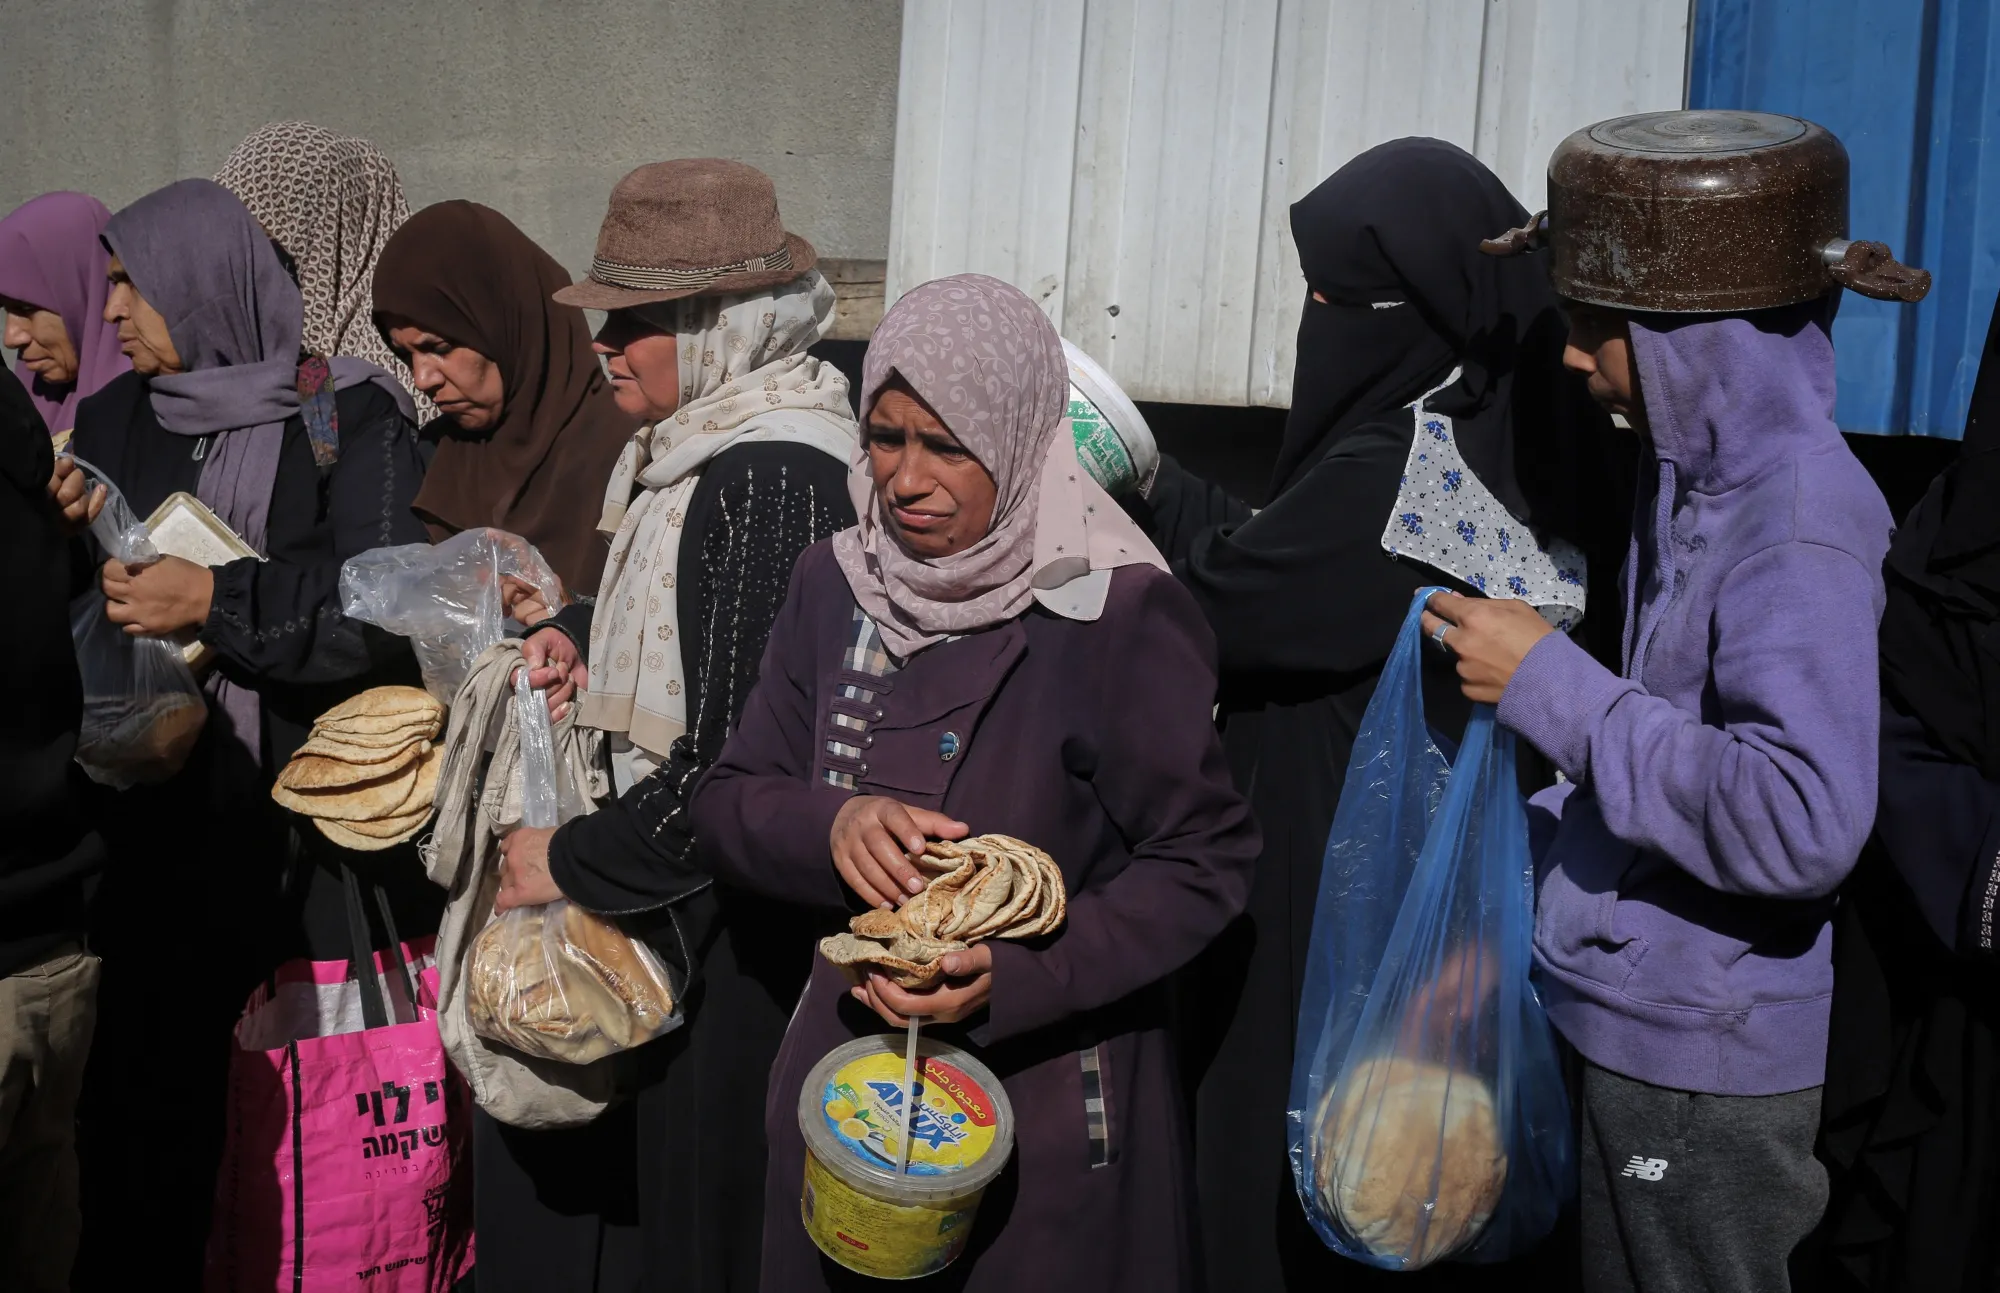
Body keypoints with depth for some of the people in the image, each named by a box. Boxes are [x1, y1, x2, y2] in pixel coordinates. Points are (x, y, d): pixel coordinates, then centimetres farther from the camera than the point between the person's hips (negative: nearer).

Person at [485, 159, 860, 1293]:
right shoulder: (688, 446, 7)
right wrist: (577, 634, 4)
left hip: (732, 926, -9)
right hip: (657, 890, 9)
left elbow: (741, 755, -25)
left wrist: (572, 862, -15)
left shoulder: (775, 478, -22)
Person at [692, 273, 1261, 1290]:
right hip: (847, 1082, 5)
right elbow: (724, 808, 2)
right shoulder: (834, 585, -1)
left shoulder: (1114, 613, -17)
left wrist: (1016, 979, -24)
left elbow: (1204, 862, -12)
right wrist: (831, 824, -20)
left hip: (1049, 1117, -4)